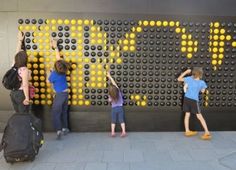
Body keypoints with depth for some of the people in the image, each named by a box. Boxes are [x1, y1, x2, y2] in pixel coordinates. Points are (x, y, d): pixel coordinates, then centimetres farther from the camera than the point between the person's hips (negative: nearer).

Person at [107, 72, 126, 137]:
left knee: (113, 121, 11)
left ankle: (112, 132, 9)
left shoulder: (110, 96, -15)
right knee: (122, 120, 6)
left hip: (114, 108, -1)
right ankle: (124, 132, 1)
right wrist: (109, 76, 3)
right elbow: (114, 83, -4)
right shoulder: (118, 91, -12)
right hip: (120, 107, 1)